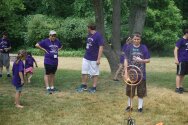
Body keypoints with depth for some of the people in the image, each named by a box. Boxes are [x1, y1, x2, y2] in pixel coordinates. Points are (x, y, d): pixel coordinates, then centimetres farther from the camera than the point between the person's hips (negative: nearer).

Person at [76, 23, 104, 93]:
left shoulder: (98, 36, -15)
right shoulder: (89, 35, 9)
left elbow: (101, 47, -18)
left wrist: (98, 59, -21)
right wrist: (86, 54, 17)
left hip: (94, 59, -8)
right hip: (86, 58, 8)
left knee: (94, 74, 5)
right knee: (84, 72, 11)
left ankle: (94, 88, 14)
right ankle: (84, 86, 24)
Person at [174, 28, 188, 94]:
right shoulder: (180, 40, -10)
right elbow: (175, 50, -13)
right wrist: (176, 59, -20)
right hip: (181, 60, -7)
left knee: (183, 74, 11)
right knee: (179, 74, -4)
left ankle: (181, 87, 17)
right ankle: (177, 88, -1)